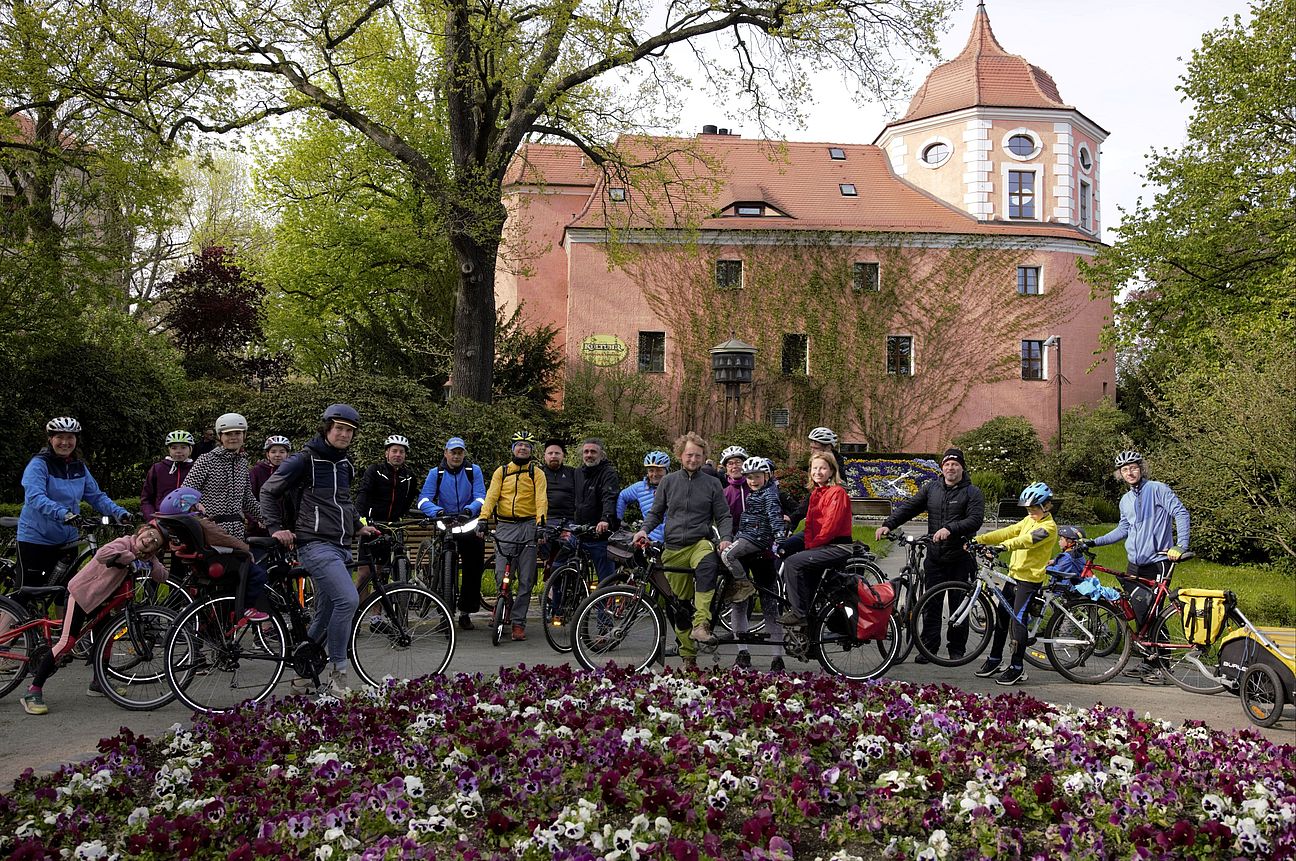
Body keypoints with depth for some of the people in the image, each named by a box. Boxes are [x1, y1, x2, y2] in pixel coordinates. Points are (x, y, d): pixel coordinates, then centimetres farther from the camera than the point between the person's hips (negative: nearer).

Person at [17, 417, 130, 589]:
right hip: (36, 538, -5)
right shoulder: (39, 464, -11)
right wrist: (62, 513, -42)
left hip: (68, 539, 5)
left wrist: (118, 512, -12)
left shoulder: (79, 467, 7)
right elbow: (35, 497, -25)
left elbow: (96, 496, 6)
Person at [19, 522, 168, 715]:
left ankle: (99, 684, 27)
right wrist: (132, 558, -36)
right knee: (67, 642, -15)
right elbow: (102, 554, -45)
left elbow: (162, 576, -4)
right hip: (81, 592, -9)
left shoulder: (144, 556, 0)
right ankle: (33, 691, -10)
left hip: (100, 598, 9)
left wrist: (149, 563, -21)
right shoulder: (124, 543, -24)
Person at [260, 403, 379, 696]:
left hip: (340, 547, 8)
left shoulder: (345, 464, 17)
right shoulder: (305, 460, -5)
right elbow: (269, 491, 2)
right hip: (316, 544, -8)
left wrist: (358, 526, 23)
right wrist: (276, 528, -5)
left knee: (326, 615, 10)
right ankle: (338, 673, -13)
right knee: (348, 599, -23)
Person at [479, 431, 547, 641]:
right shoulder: (501, 472, 12)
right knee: (501, 576, -6)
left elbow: (541, 498, -6)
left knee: (526, 580, 0)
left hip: (528, 526, -1)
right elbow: (491, 496, 0)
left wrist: (540, 520, -23)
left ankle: (519, 622, 8)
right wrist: (483, 518, -16)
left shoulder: (537, 473, 8)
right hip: (504, 527, 1)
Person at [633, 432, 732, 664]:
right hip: (674, 548, 2)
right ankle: (687, 654, 14)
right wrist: (644, 529, -5)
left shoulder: (712, 483, 7)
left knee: (707, 565, -38)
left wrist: (725, 538, -11)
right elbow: (656, 512, 14)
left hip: (701, 542, -2)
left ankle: (701, 624, -41)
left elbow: (724, 516, 7)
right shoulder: (669, 481, 10)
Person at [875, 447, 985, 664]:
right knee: (931, 604, 4)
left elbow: (975, 519, -14)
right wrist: (887, 524, -9)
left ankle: (957, 649, 15)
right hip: (935, 557, 3)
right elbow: (908, 507, 5)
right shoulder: (931, 489, 11)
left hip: (960, 558, -3)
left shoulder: (972, 492, 0)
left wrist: (950, 529, -28)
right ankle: (928, 648, 10)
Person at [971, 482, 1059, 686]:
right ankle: (994, 660, 24)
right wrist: (979, 539, -6)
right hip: (1014, 575, 9)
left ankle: (1017, 668, -2)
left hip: (1030, 579, -9)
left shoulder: (1049, 527, -12)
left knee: (1018, 620, -10)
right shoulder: (1028, 520, 14)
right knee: (1001, 616, 12)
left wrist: (1006, 545, -44)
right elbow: (1007, 532, 6)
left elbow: (1029, 540, -28)